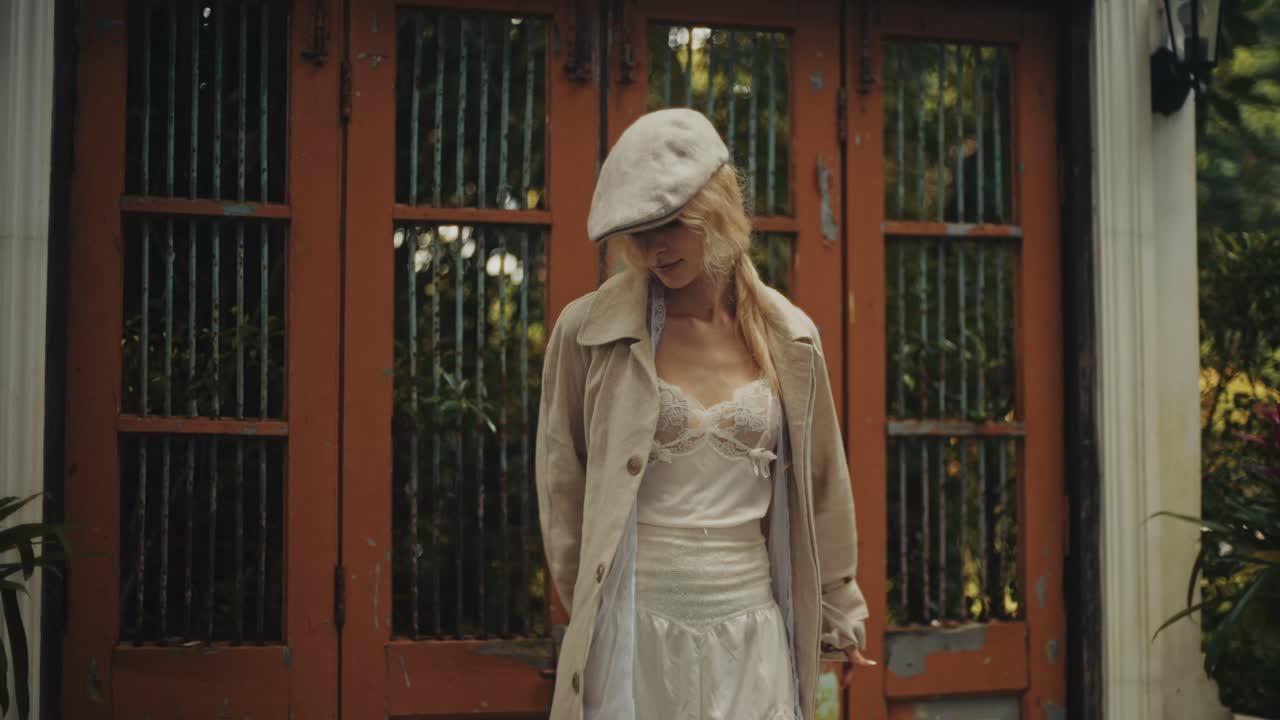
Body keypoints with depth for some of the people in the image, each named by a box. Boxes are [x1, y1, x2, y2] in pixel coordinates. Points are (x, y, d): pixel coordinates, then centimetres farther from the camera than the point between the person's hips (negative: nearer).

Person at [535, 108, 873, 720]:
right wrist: (589, 609, 6)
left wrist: (837, 617, 19)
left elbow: (819, 485, 12)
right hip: (634, 631, -2)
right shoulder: (587, 332, -4)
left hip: (751, 633, 2)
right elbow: (562, 486, 5)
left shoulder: (789, 340, 3)